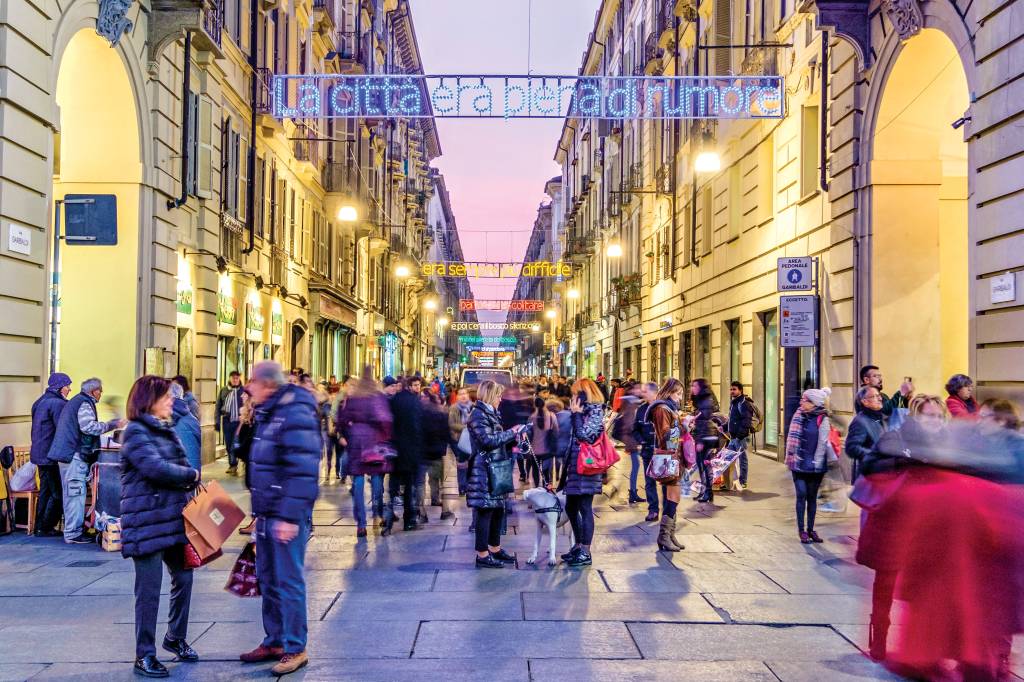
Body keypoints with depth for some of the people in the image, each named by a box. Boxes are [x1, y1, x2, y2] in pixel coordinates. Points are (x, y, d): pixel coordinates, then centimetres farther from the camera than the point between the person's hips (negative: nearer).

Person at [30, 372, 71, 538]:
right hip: (51, 455, -10)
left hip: (39, 454, 10)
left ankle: (39, 527, 20)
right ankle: (45, 528, 1)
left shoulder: (40, 402, 15)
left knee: (45, 491, 16)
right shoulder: (57, 403, -16)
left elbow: (36, 430, 20)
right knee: (57, 493, -2)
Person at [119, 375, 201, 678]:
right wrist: (192, 475, -10)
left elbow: (182, 464, 16)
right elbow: (156, 468, -23)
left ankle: (175, 638, 33)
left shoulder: (166, 429, 15)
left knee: (184, 577, 14)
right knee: (149, 590, 0)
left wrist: (189, 480, -4)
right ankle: (145, 655, 13)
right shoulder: (136, 432, -12)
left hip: (174, 517, 8)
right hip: (147, 522, -8)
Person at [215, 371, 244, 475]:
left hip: (239, 421, -3)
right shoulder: (223, 391, 7)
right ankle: (231, 465, 22)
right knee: (228, 445, 10)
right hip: (226, 421, 3)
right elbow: (218, 407, 10)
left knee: (235, 445, -8)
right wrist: (217, 421, 5)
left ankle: (234, 466, -2)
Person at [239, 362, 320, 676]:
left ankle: (295, 648, 11)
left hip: (287, 515, -9)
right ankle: (274, 641, 29)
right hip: (267, 512, 9)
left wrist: (290, 517, -25)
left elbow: (302, 471, -24)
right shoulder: (268, 413, 13)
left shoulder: (296, 414, -18)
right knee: (268, 579, 16)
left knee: (288, 581, -1)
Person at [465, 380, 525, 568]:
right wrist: (511, 433, -12)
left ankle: (495, 549, 25)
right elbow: (488, 440, -21)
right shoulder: (478, 415, -12)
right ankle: (482, 555, 2)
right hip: (484, 471, -10)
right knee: (485, 511, -5)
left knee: (498, 510, 14)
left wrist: (513, 434, 8)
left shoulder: (490, 413, 19)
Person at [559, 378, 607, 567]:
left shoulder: (595, 411, -9)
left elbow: (584, 435, -20)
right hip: (575, 466, 9)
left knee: (585, 509, -4)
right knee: (571, 507, 15)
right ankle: (578, 546, 27)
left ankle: (585, 553, 3)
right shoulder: (585, 411, 15)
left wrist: (576, 414, -12)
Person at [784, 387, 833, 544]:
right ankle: (802, 530, 5)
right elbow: (792, 437, 8)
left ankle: (810, 529, 19)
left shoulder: (823, 419, -8)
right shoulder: (799, 415, 4)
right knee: (801, 495, -1)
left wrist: (816, 463, -10)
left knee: (812, 497, 9)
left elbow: (822, 443, -8)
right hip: (799, 464, 2)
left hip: (814, 466, -2)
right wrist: (790, 457, 4)